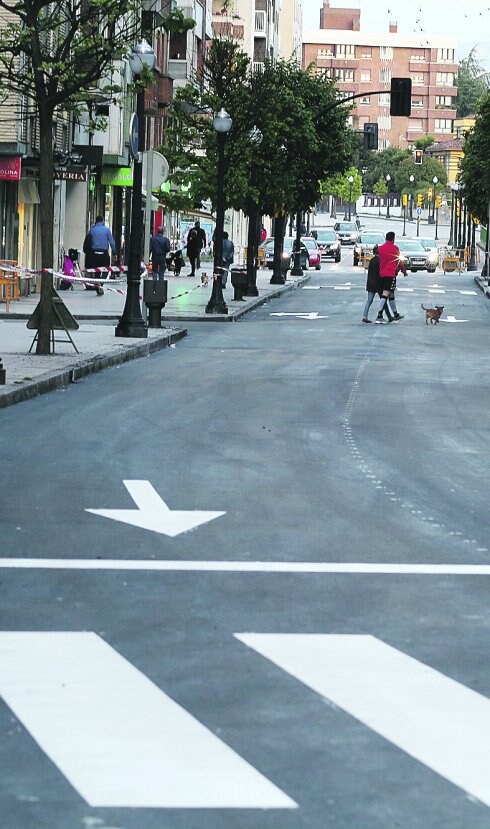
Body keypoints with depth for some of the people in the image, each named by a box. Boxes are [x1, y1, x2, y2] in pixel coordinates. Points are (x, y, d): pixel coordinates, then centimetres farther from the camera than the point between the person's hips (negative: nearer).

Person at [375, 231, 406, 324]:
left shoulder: (380, 248, 10)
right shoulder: (394, 248, -5)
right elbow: (399, 261, 2)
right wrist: (404, 271, 18)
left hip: (382, 273, 7)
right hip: (391, 273, -7)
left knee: (391, 294, 19)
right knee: (385, 294, -13)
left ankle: (396, 315, 32)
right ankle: (379, 316, -23)